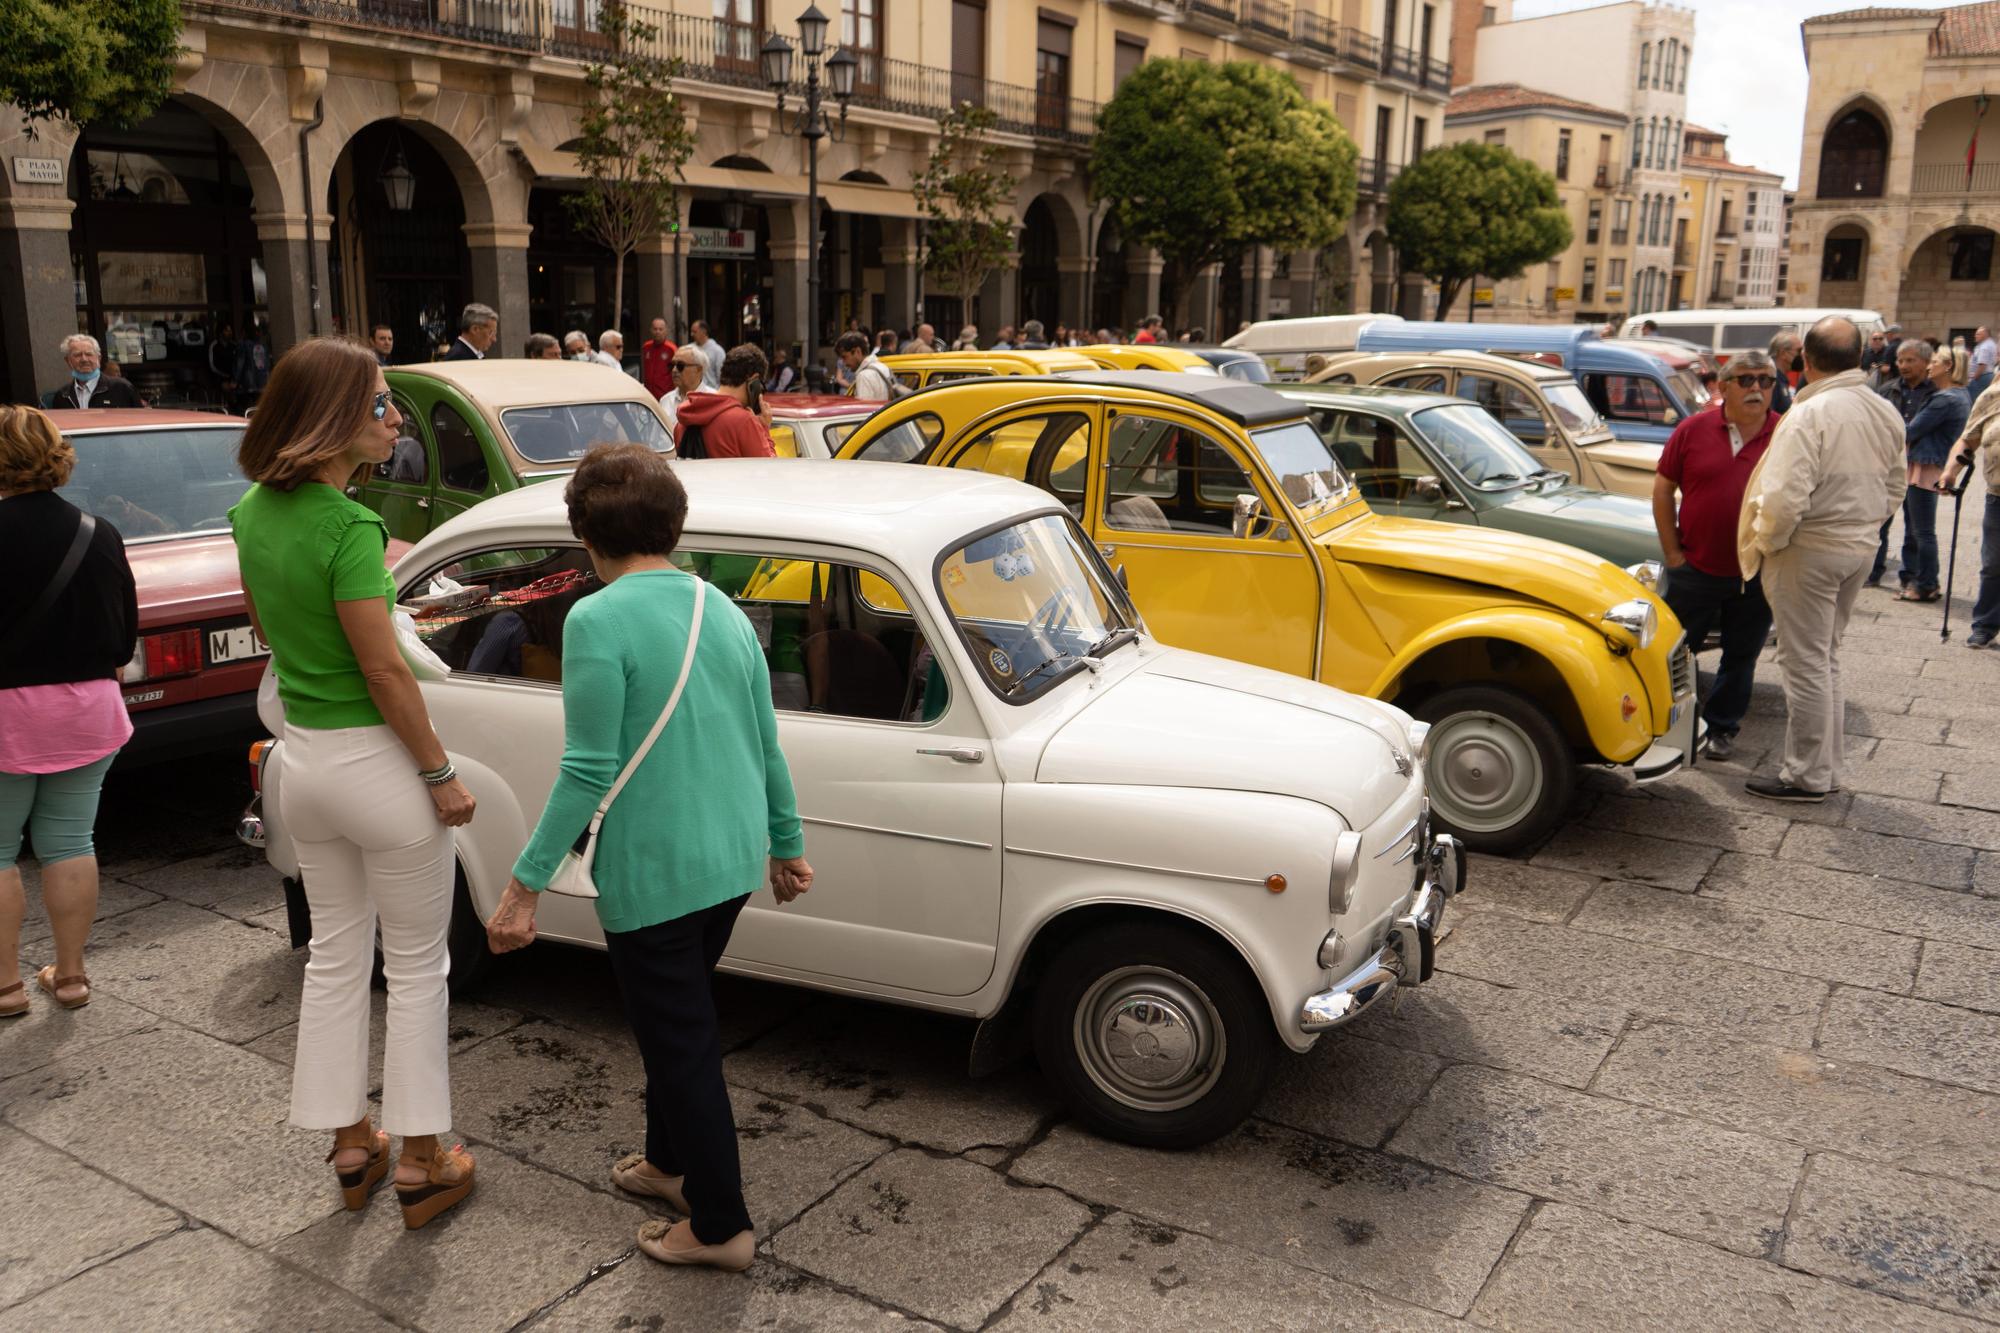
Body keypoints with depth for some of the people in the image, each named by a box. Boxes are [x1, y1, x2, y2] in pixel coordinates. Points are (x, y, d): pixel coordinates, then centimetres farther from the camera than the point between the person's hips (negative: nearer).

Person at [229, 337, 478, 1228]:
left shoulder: (254, 513, 2)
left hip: (302, 755, 8)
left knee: (336, 955, 19)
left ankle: (350, 1149, 32)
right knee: (415, 967, 8)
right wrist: (441, 775, -14)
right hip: (375, 759, -8)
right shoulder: (348, 529, -23)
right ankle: (422, 1165, 19)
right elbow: (384, 670, -21)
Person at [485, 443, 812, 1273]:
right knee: (682, 1020, 25)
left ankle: (720, 1226, 20)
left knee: (679, 1039, 7)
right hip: (733, 862, 7)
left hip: (652, 875, -7)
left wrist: (527, 884, -11)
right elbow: (768, 749, 10)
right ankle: (670, 1161, 44)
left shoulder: (598, 622, -16)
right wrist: (788, 846, 22)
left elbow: (589, 771, -18)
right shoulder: (724, 611, 5)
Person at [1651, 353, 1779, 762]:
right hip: (1696, 570, 0)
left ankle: (1722, 727, 27)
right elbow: (1663, 488, 2)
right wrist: (1672, 552, -2)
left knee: (1741, 656, 12)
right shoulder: (1694, 430, -2)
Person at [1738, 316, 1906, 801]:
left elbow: (1785, 498, -26)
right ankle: (1826, 767, 26)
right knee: (1826, 660, 19)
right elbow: (1893, 492, 15)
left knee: (1805, 664, 1)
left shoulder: (1810, 413, -20)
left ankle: (1807, 776, 9)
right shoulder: (1887, 414, 6)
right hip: (1860, 550, 8)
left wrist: (1764, 544, -10)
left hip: (1809, 552, -8)